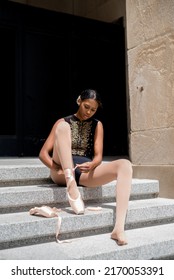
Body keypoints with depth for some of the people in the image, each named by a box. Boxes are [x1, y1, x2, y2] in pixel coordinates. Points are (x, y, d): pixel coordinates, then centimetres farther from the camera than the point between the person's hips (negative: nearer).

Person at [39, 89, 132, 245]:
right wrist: (57, 169, -17)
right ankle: (71, 186, -39)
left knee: (125, 165, -25)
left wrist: (91, 165, -21)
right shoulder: (64, 122, 11)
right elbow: (43, 153, 3)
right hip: (63, 171, -1)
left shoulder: (97, 125, 16)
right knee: (63, 127, -23)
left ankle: (119, 229, -39)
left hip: (86, 171, 2)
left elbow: (98, 156, 5)